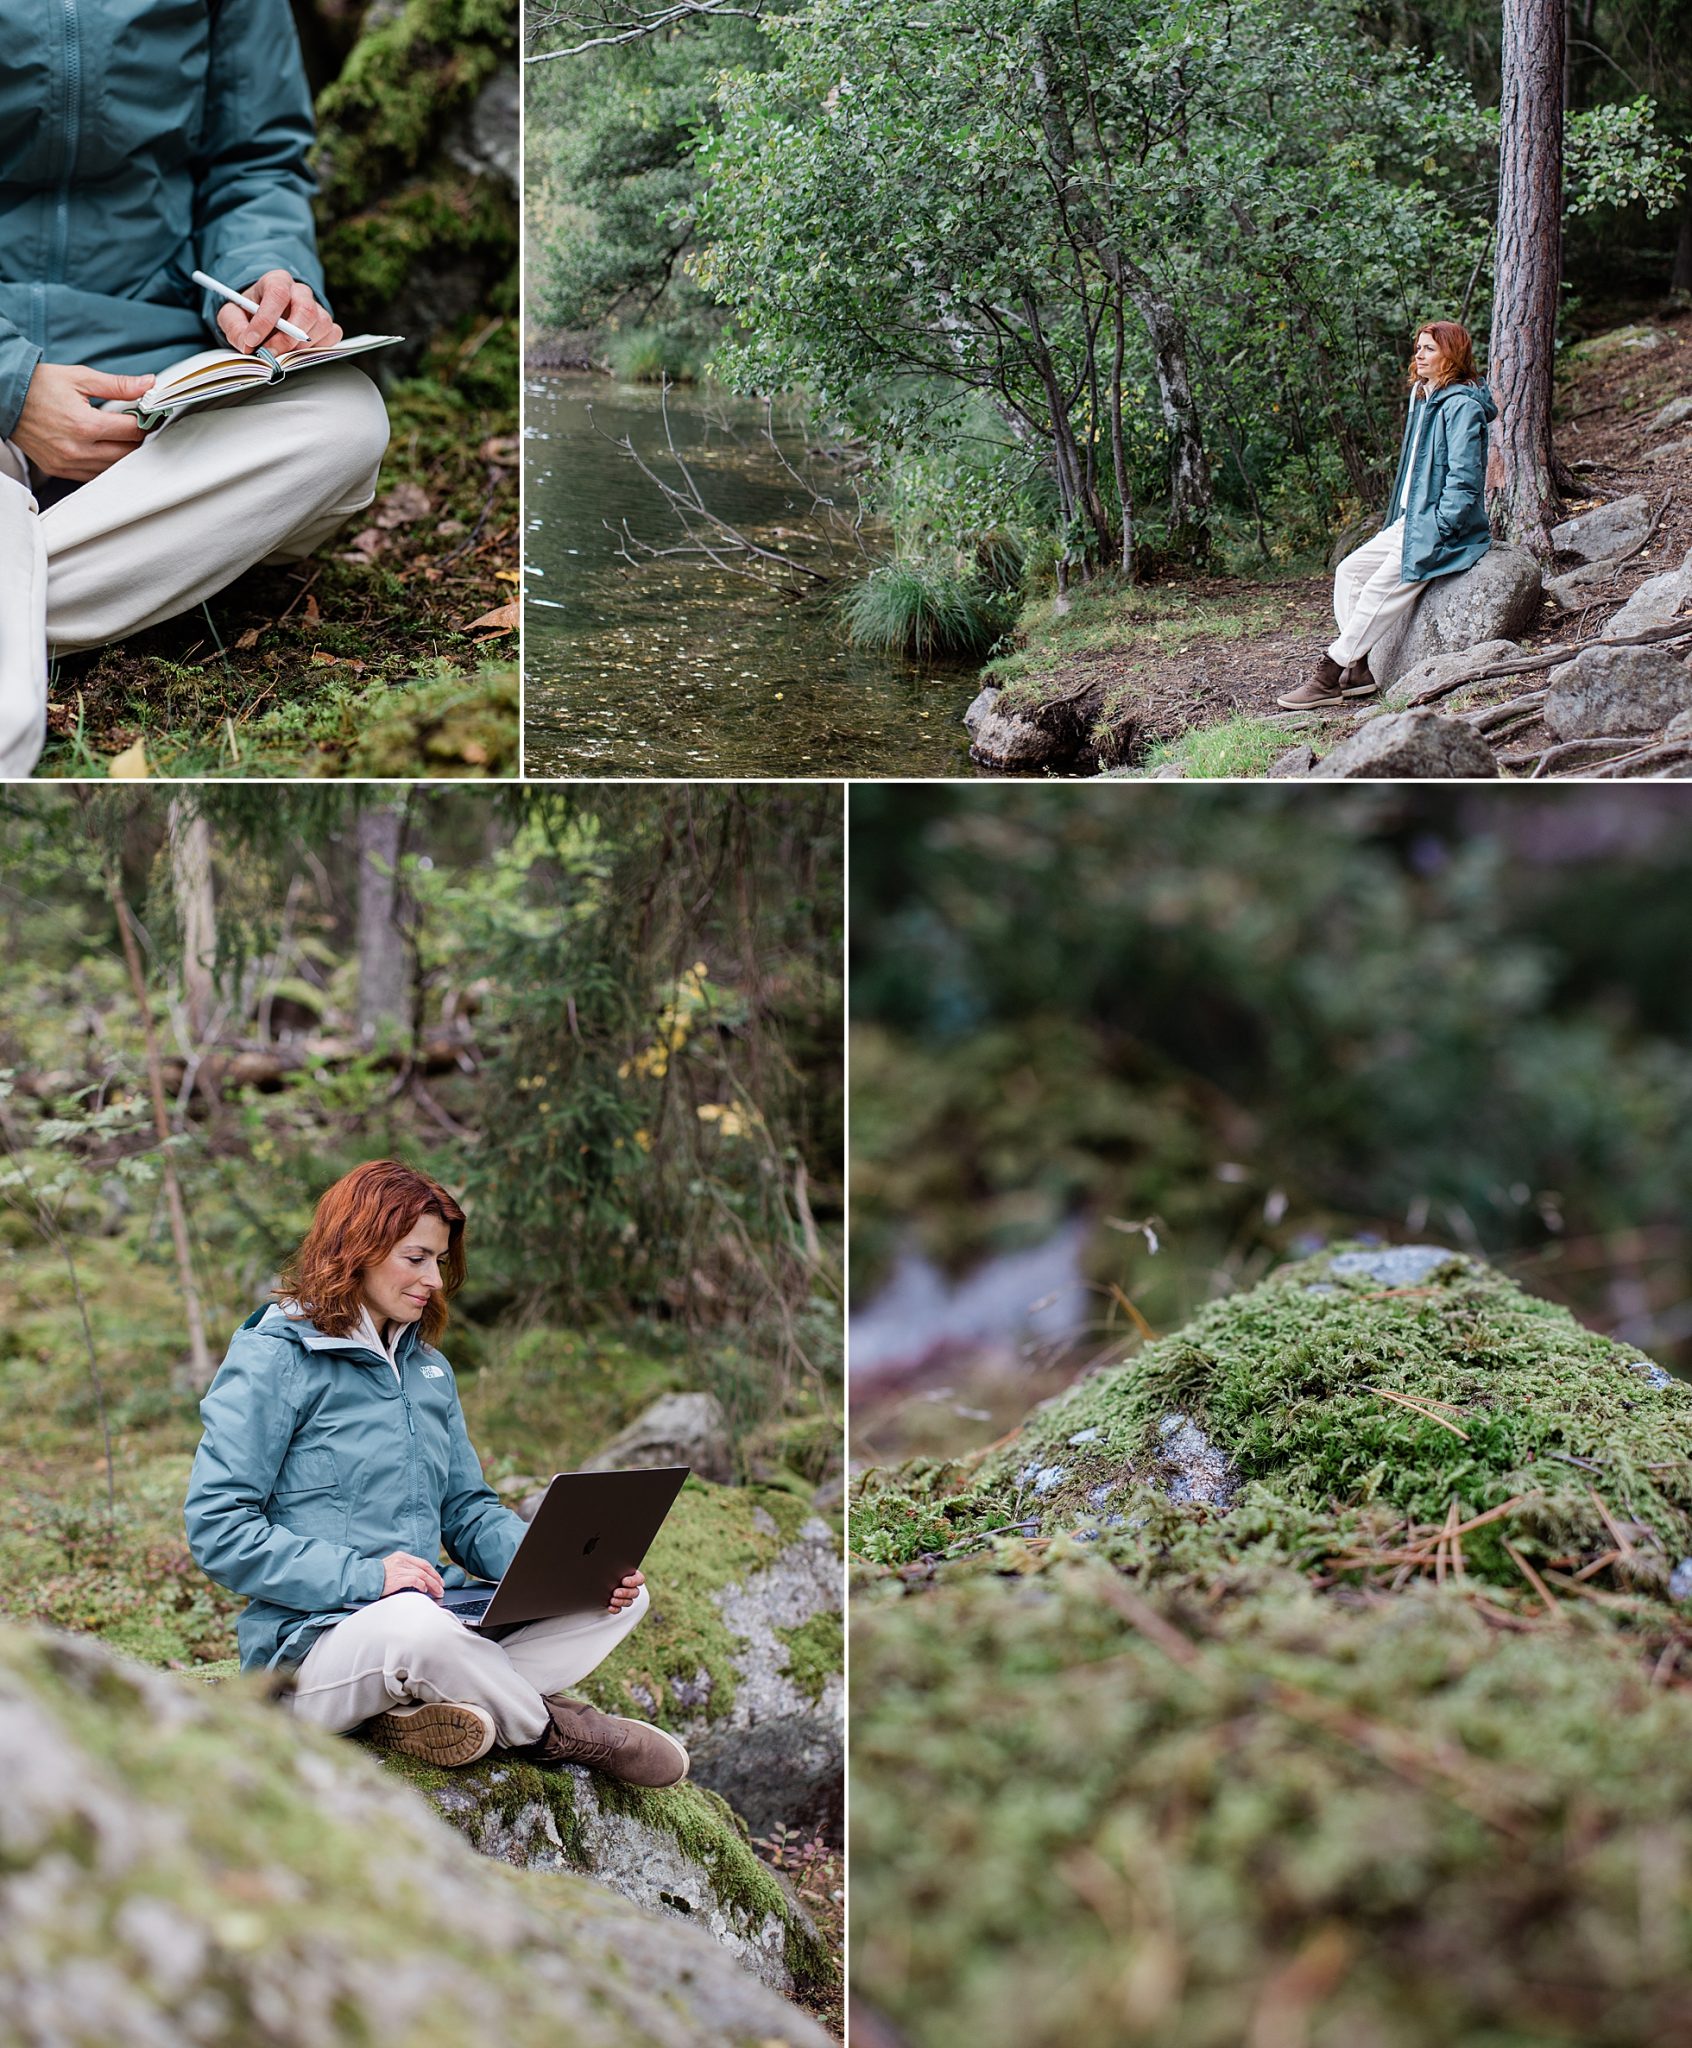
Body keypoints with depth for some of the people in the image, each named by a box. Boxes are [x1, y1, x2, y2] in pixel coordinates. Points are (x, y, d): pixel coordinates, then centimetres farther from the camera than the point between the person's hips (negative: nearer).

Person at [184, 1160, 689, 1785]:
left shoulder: (428, 1368, 18)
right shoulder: (274, 1359, -5)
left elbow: (468, 1513, 18)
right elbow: (216, 1528, -12)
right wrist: (360, 1576, -22)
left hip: (435, 1626, 8)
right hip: (312, 1644, -8)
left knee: (622, 1598, -6)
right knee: (416, 1623, -41)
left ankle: (420, 1709, -24)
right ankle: (553, 1731, -13)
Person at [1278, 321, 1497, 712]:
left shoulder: (1462, 406, -13)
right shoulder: (1423, 399, 16)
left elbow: (1464, 479, -19)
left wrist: (1435, 530, -21)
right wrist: (1400, 524, 12)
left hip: (1445, 530, -10)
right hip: (1411, 523, 10)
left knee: (1382, 588, -20)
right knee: (1350, 570, 0)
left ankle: (1329, 677, -19)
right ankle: (1358, 669, -5)